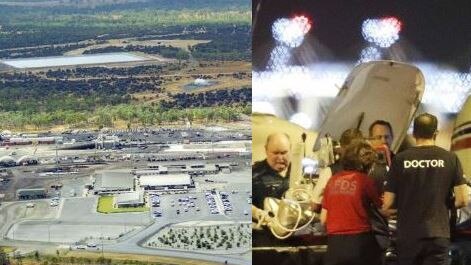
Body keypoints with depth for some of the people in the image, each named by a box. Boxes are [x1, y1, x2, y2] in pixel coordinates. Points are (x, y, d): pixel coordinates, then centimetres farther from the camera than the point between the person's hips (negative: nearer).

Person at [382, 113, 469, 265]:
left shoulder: (400, 159, -3)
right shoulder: (450, 158, -1)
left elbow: (387, 203, -2)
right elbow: (462, 200, -4)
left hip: (408, 236, 0)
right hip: (438, 235, 0)